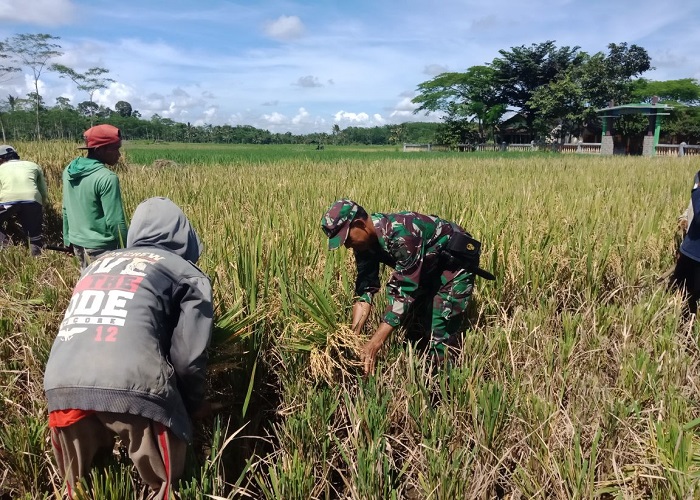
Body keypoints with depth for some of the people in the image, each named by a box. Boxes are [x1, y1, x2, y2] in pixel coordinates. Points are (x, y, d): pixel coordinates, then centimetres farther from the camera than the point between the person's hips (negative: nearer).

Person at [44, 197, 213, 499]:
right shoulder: (188, 275, 13)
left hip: (60, 385, 6)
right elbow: (188, 357, 4)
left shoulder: (98, 263, 29)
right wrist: (193, 406, 22)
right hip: (132, 386, -6)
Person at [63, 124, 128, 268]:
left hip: (77, 242, 8)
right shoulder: (107, 178, -21)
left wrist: (68, 239, 21)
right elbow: (115, 222, -20)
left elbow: (66, 210, 12)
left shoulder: (69, 171, 4)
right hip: (100, 247, -8)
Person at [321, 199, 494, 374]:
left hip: (455, 260, -8)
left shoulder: (400, 233, -37)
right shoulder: (364, 241, -11)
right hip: (427, 266, 8)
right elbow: (365, 288, -11)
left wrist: (375, 343, -40)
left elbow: (406, 289, -38)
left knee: (439, 335, -14)